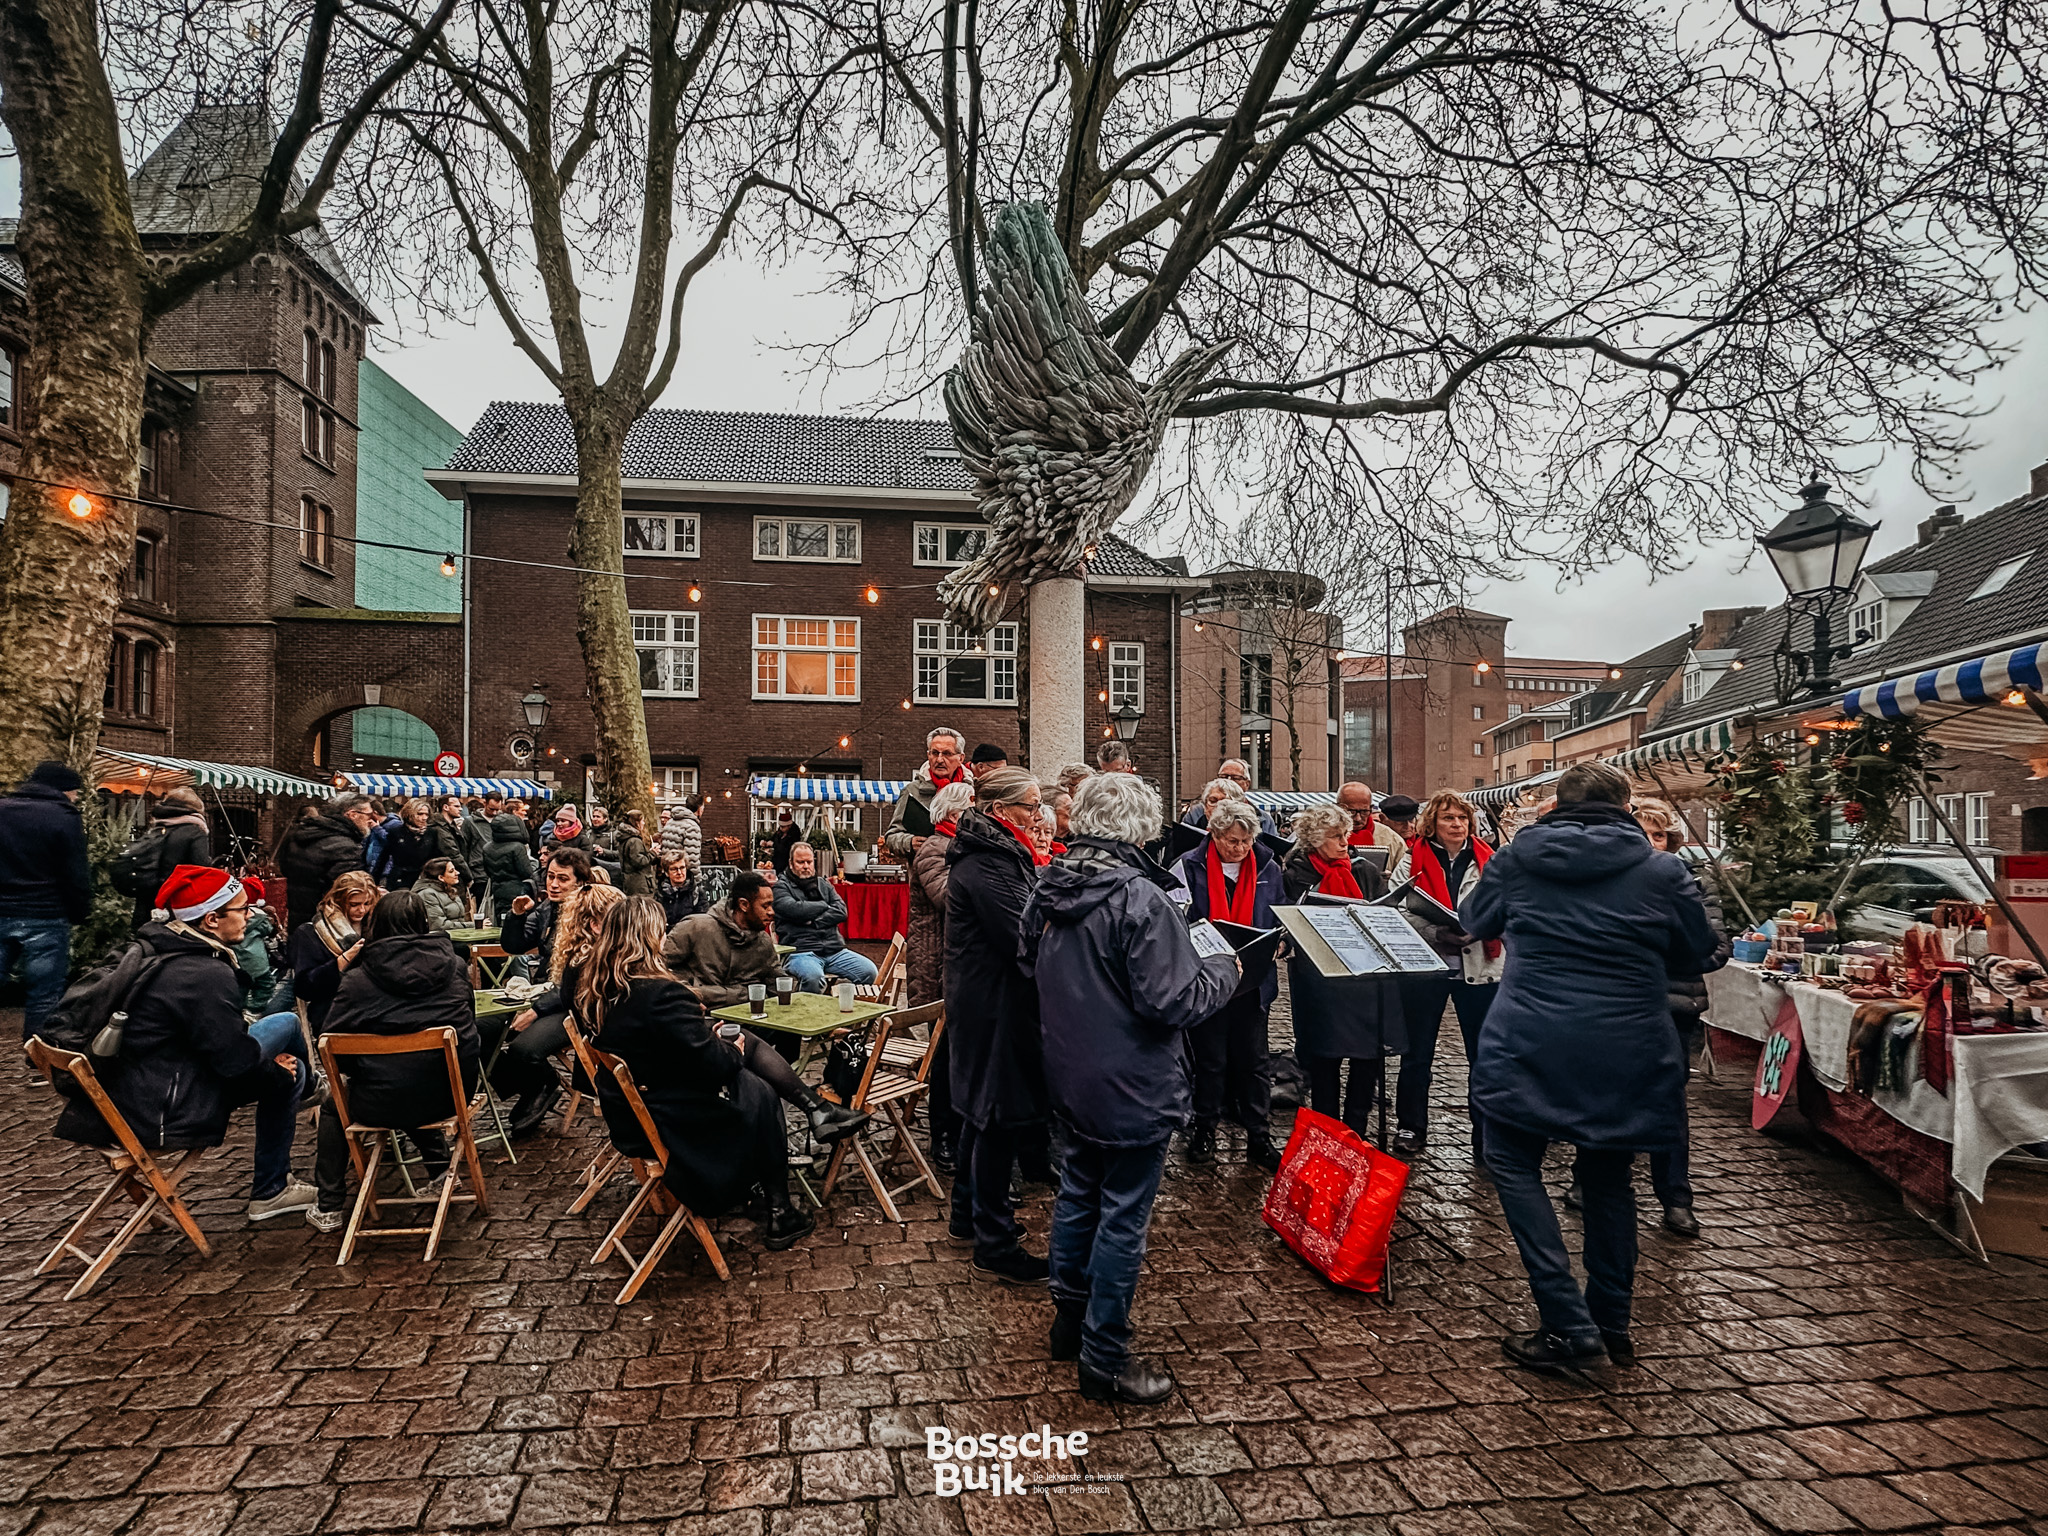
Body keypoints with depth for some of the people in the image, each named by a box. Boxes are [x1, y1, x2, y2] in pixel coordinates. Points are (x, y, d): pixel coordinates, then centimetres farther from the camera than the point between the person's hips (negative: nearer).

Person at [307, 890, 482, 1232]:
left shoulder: (357, 981, -10)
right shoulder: (455, 967, -3)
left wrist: (363, 1069, 15)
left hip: (381, 1105, -3)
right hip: (449, 1095, 3)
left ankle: (329, 1208, 34)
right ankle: (438, 1164, 39)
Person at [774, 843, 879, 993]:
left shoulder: (824, 884, 21)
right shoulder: (781, 887, 7)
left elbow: (842, 911, 7)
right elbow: (794, 909, -13)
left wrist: (814, 922, -7)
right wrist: (825, 906, 3)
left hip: (835, 951, 5)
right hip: (801, 951, -5)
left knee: (869, 971, -16)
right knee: (813, 977, -38)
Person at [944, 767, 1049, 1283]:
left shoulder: (998, 853, 12)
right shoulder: (986, 864, -21)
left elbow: (1025, 920, 16)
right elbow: (1024, 937, -26)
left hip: (987, 1002, 11)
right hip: (997, 1004, -11)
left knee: (984, 1107, 20)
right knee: (1000, 1112, -2)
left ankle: (968, 1216, 35)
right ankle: (994, 1245, 9)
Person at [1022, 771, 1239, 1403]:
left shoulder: (1047, 891, 1)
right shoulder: (1140, 898, -24)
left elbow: (1034, 971, 16)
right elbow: (1173, 1002, -24)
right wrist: (1224, 967, -8)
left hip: (1070, 1081, 8)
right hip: (1132, 1088, -8)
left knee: (1078, 1195, 22)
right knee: (1122, 1218, 4)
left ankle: (1069, 1319, 37)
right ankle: (1105, 1361, 17)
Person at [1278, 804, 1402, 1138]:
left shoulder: (1366, 870, 10)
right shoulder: (1295, 874, 0)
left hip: (1367, 972, 3)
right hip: (1319, 979, -3)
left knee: (1370, 1054, 1)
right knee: (1324, 1059, 3)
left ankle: (1355, 1131, 17)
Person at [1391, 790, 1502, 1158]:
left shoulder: (1486, 860, 5)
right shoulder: (1414, 859, 0)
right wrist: (1437, 934, -21)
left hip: (1479, 966, 1)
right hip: (1425, 964, -1)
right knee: (1417, 1053, 9)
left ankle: (1487, 1139, 17)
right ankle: (1411, 1128, 25)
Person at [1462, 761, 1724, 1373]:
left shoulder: (1514, 860, -1)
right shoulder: (1663, 871, -2)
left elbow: (1474, 922, 16)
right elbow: (1701, 954, 11)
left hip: (1528, 1047, -2)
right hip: (1627, 1055, 2)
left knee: (1515, 1165, 10)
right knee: (1609, 1177, 18)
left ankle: (1569, 1326, 2)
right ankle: (1612, 1324, 27)